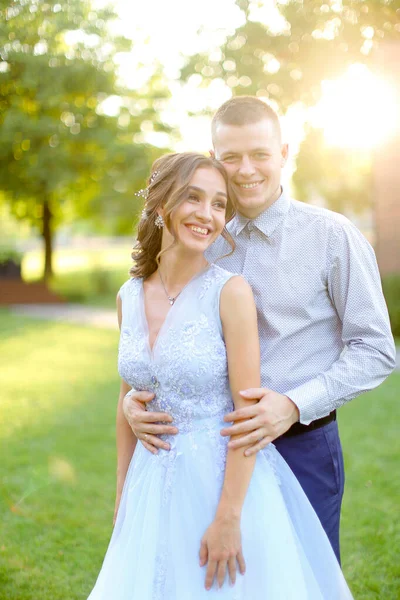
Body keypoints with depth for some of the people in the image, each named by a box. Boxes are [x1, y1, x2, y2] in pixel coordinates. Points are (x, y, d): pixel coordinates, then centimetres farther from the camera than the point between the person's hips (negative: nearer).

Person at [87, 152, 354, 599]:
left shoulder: (230, 291, -14)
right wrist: (122, 494, 13)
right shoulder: (130, 296, 1)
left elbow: (249, 412, -15)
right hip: (154, 486, 5)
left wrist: (228, 518, -17)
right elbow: (128, 399, 10)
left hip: (229, 480, -4)